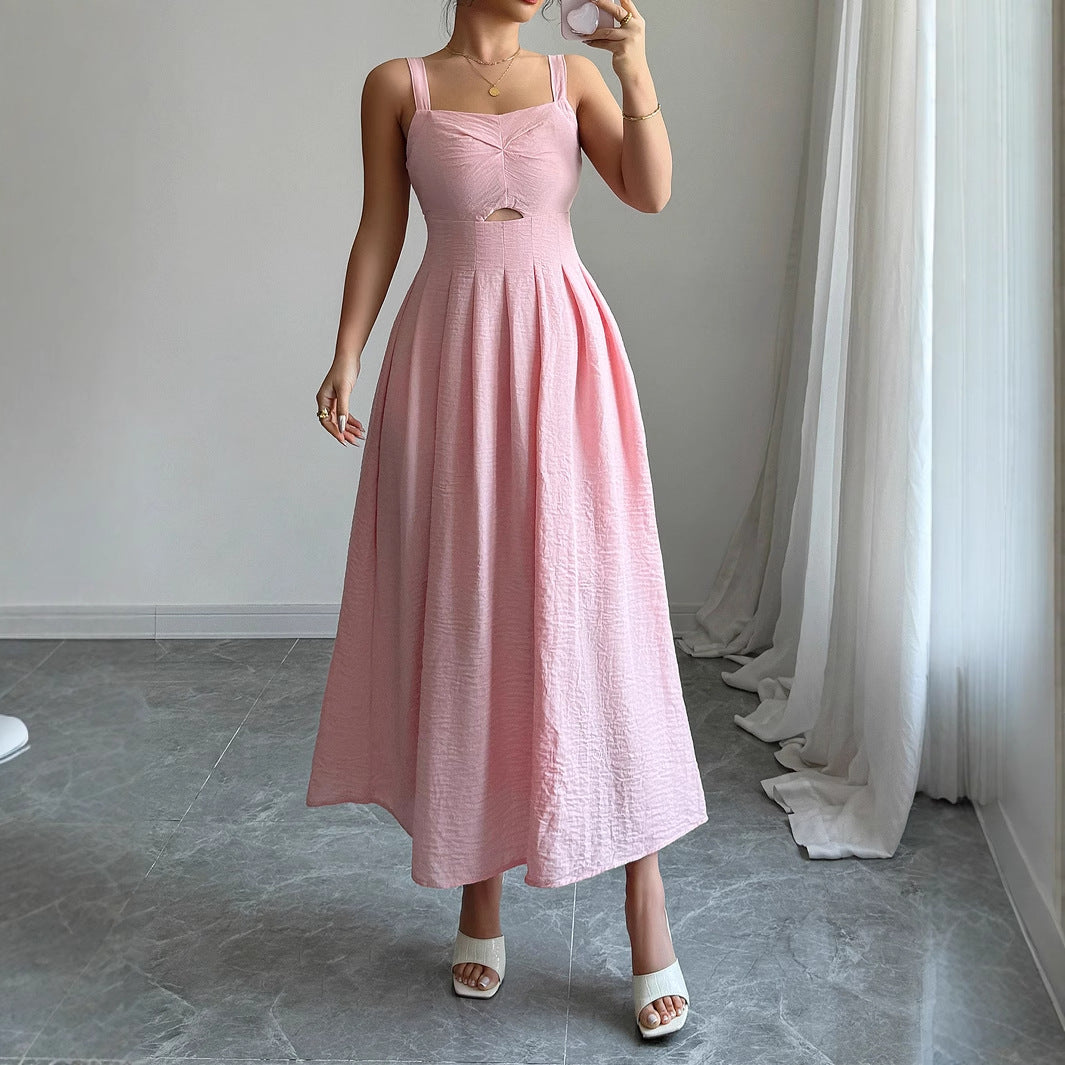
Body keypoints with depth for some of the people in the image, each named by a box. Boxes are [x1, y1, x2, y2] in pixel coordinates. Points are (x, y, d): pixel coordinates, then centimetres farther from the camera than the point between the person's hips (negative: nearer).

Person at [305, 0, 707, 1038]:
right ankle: (480, 895, 19)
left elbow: (650, 192, 0)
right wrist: (345, 356, -4)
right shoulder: (398, 85, 9)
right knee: (464, 613, 4)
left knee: (593, 609, -3)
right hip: (449, 364, 0)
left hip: (562, 361, 1)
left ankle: (648, 919, 5)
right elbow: (379, 232, 5)